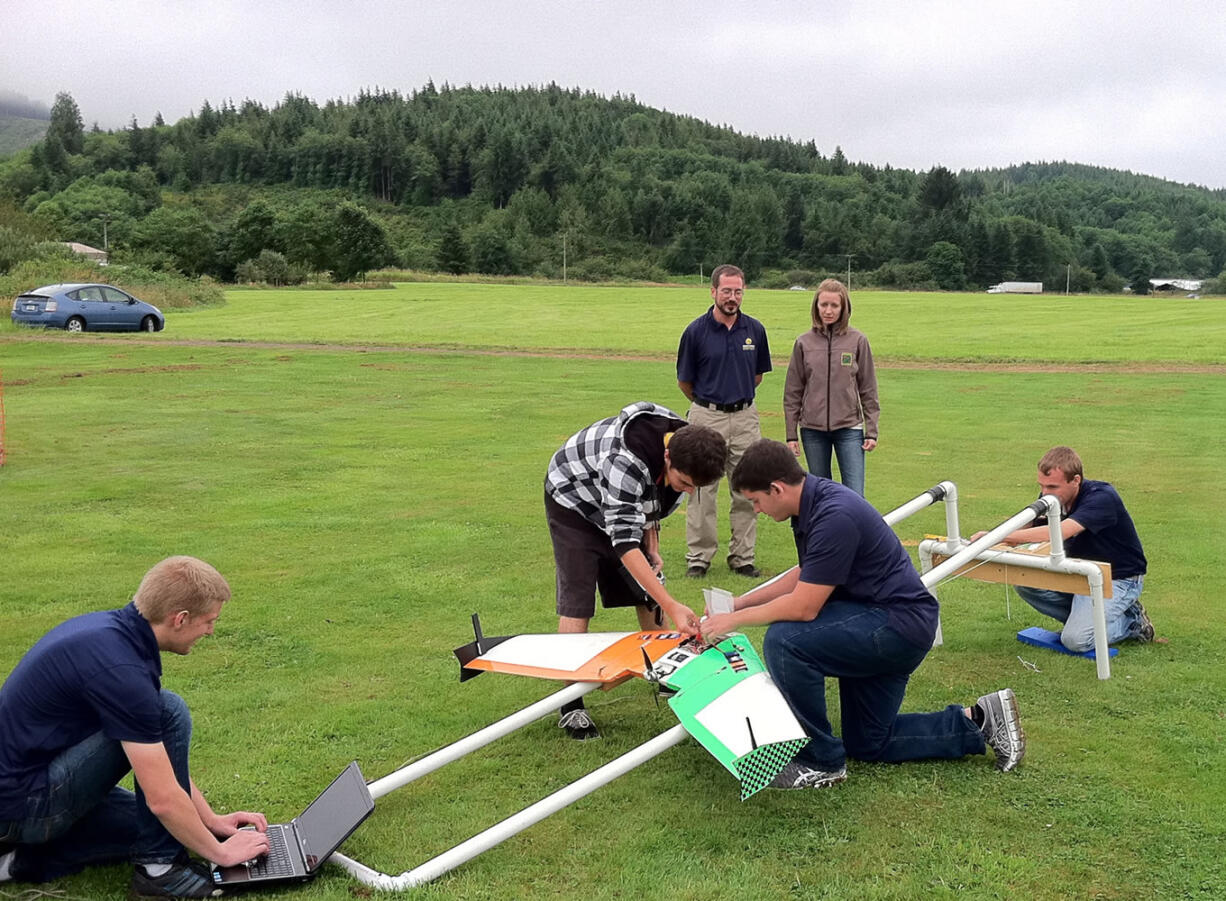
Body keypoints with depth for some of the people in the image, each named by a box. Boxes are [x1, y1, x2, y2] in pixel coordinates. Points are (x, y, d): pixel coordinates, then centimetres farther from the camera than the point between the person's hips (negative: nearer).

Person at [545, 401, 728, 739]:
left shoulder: (685, 451, -20)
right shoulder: (626, 461, -44)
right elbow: (624, 541, -45)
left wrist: (653, 548, -7)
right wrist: (672, 606, -49)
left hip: (623, 505, 7)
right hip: (574, 501, -7)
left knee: (648, 591, 5)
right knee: (577, 601, -13)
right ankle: (571, 707, -6)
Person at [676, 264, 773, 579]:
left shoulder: (754, 329, 2)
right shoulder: (696, 331, -6)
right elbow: (684, 381, 4)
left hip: (745, 416, 3)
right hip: (706, 417, -3)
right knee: (702, 491, 2)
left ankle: (742, 557, 17)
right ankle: (699, 557, 12)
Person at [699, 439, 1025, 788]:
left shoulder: (834, 516, -28)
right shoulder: (813, 502, 3)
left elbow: (804, 607, -26)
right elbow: (805, 576, 19)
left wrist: (734, 621, -14)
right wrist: (739, 603, 13)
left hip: (900, 624, -10)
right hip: (882, 621, 10)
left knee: (785, 641, -27)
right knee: (868, 744, 17)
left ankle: (822, 762, -10)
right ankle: (979, 721, 22)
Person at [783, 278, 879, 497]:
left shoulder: (858, 341, -1)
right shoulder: (804, 343, 2)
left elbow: (868, 390, 3)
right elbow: (792, 392, 6)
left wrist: (872, 431, 0)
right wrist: (791, 434, 3)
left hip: (849, 428, -1)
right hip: (812, 430, 2)